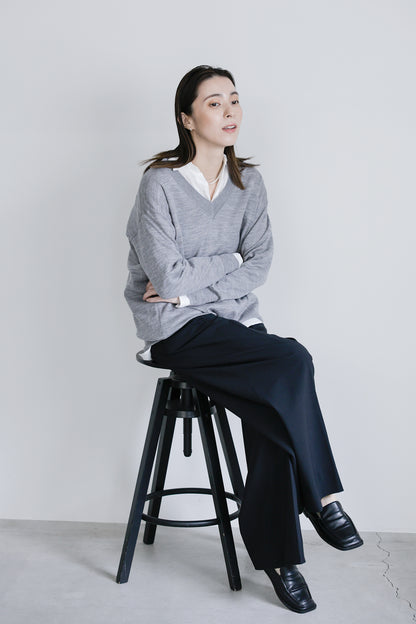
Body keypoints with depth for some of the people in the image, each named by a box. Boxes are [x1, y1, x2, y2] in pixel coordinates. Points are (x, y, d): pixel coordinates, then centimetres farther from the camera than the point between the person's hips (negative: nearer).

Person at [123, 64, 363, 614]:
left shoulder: (248, 182, 9)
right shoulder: (160, 182, -9)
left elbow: (260, 265, 0)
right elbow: (167, 278, -15)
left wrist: (191, 284, -11)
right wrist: (229, 261, -4)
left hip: (234, 319, 5)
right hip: (176, 328, -5)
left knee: (275, 418, -21)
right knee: (292, 362, -25)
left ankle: (275, 553, -5)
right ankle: (321, 496, -6)